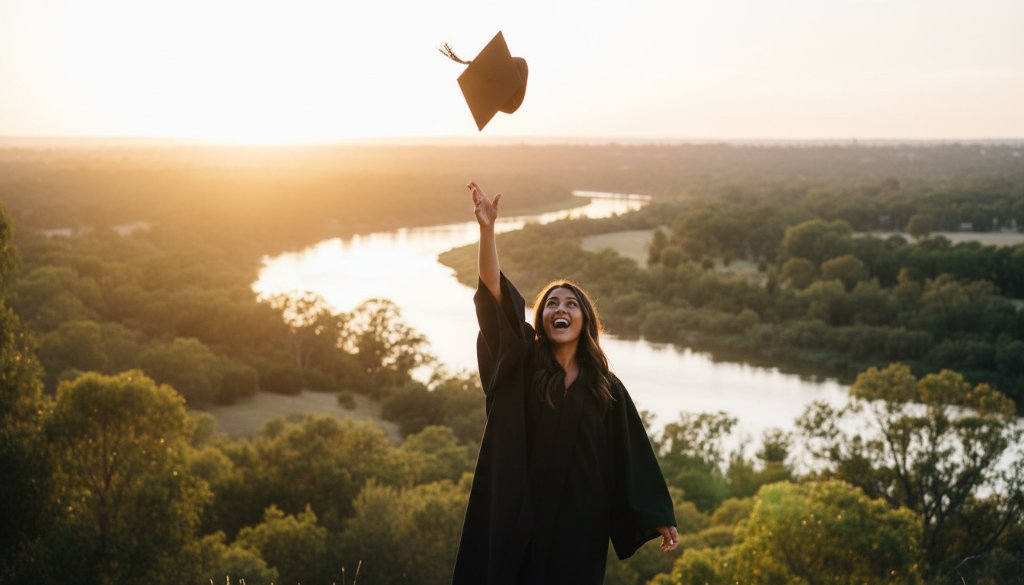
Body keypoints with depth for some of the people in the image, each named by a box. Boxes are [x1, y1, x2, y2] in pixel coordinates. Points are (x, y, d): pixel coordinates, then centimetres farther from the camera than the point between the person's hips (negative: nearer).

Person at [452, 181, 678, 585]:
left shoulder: (607, 389, 5)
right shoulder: (522, 364, 2)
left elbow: (633, 457, 6)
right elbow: (494, 294, -10)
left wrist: (660, 519, 1)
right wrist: (487, 229, -22)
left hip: (578, 524, 1)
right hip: (516, 518, -1)